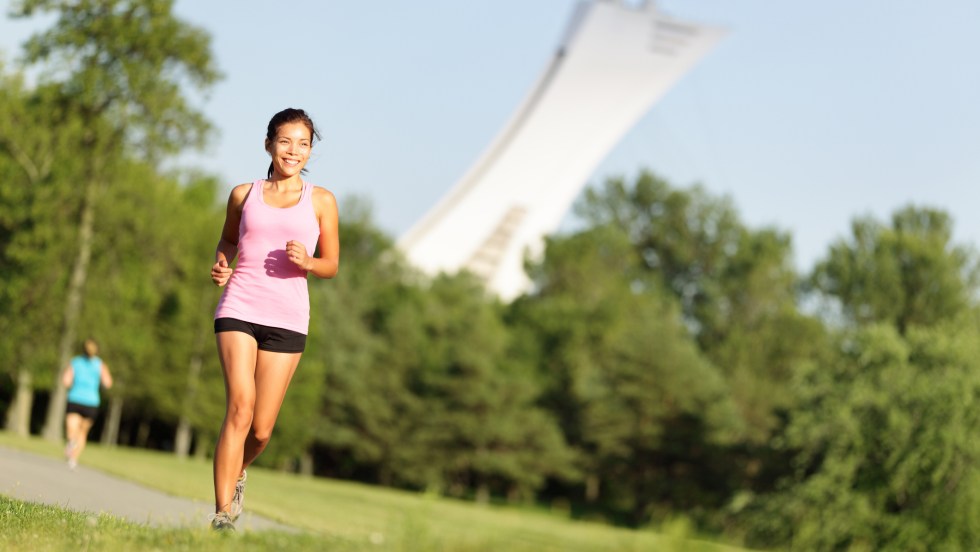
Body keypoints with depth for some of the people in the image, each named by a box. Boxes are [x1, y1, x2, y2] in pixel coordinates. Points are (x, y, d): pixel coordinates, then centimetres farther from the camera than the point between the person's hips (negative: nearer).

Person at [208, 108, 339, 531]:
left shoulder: (321, 201, 9)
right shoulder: (243, 195, 12)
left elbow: (331, 266, 12)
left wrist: (306, 261, -10)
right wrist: (220, 265, 5)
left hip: (287, 320, 0)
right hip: (239, 309, 0)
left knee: (262, 428, 0)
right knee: (240, 408, -18)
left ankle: (237, 470, 35)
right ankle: (223, 513, -16)